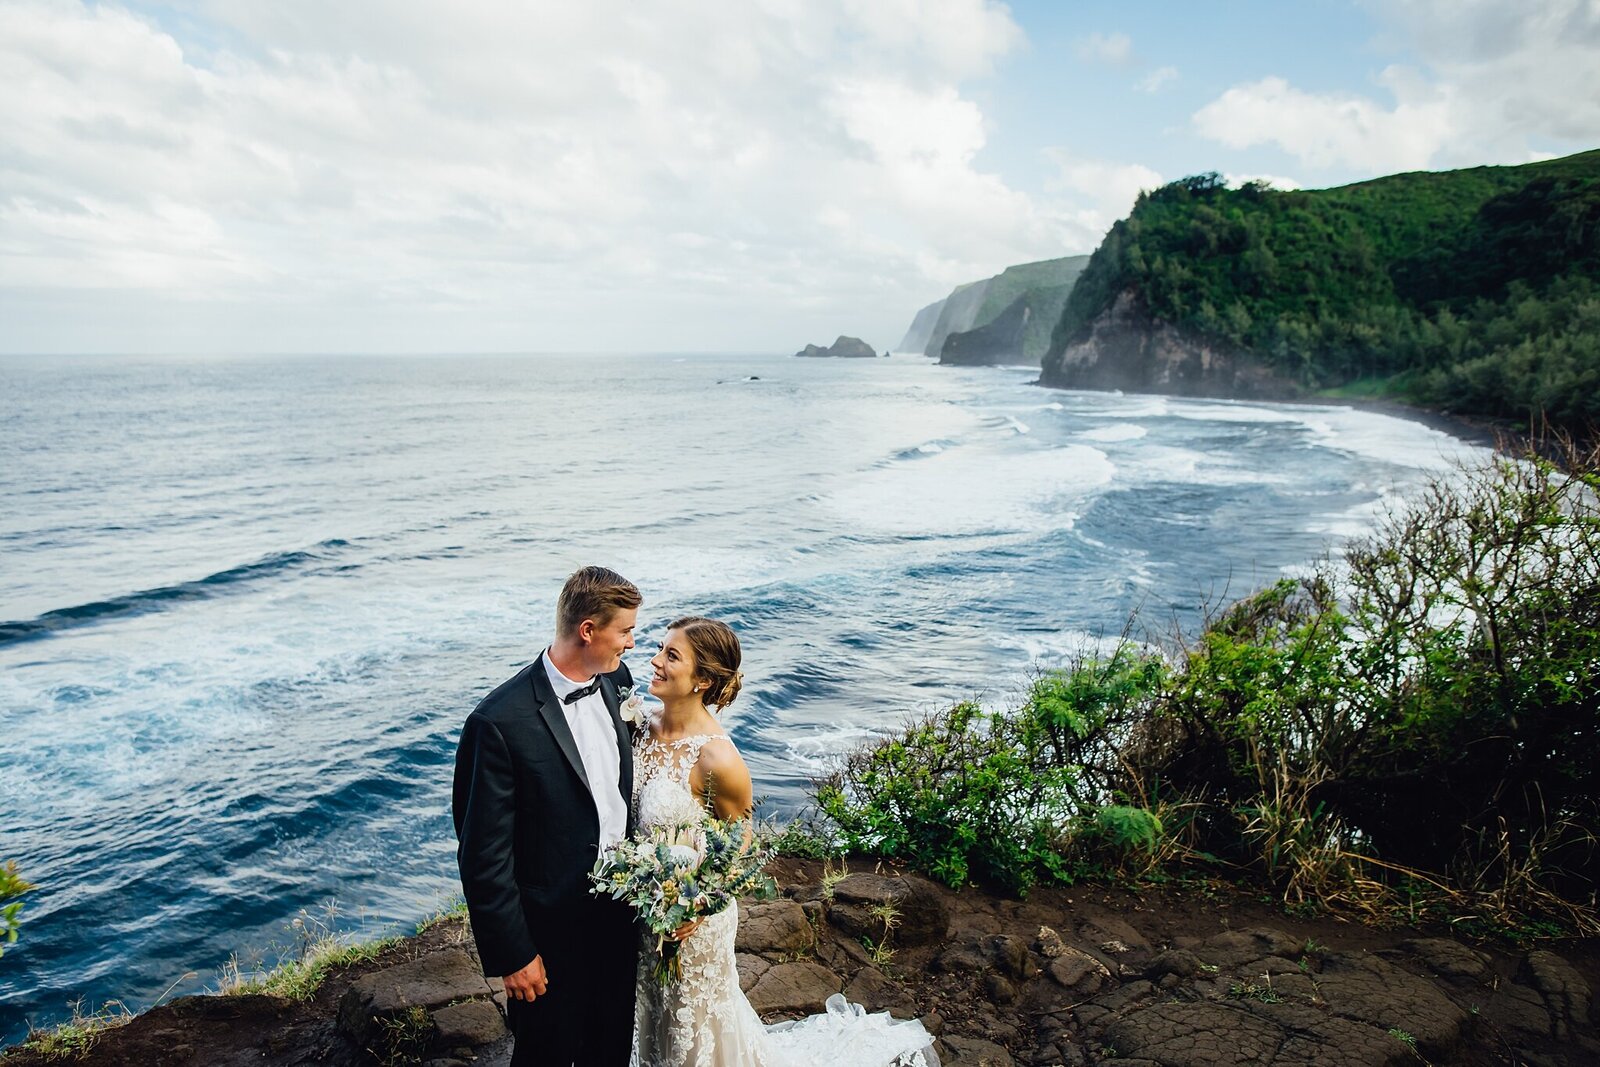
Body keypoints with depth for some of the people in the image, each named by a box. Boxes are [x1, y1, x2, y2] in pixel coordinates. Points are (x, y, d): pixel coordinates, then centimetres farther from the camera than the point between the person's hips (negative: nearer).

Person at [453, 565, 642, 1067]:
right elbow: (483, 855, -19)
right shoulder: (500, 723, -26)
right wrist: (512, 955, -14)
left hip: (618, 911, 6)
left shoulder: (616, 680, -5)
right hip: (553, 931, -6)